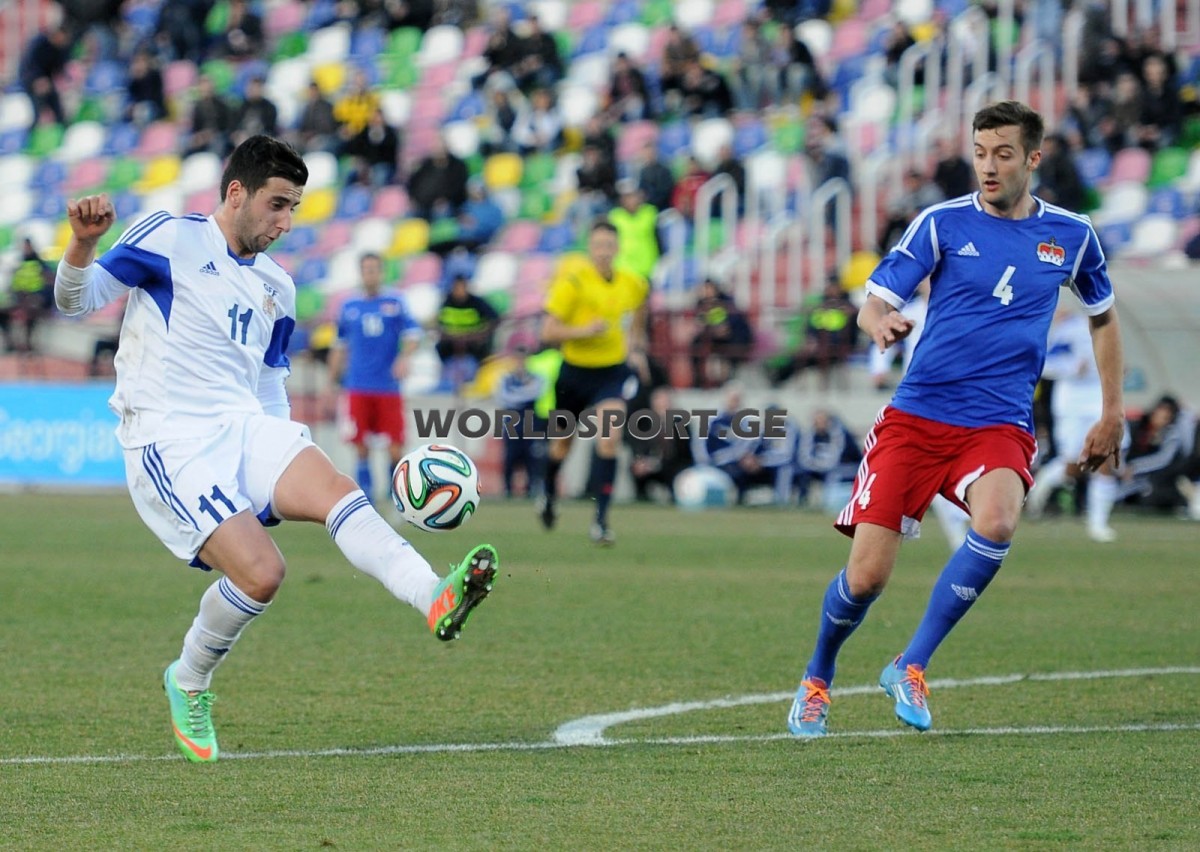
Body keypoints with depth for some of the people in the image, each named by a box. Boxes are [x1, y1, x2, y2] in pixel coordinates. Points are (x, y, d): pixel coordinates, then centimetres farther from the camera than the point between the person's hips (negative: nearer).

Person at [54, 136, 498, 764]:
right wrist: (83, 243, -26)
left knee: (336, 489, -25)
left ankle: (436, 600, -46)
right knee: (260, 572, -21)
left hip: (245, 427, 6)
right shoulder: (169, 240, 1)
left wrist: (286, 466, 15)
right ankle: (188, 684, 6)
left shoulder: (276, 288, 20)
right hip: (168, 440, -6)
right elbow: (77, 300, -4)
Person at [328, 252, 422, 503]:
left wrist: (404, 358, -22)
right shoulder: (349, 308, 11)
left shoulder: (395, 303, 5)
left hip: (388, 387, -1)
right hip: (358, 388, 1)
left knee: (395, 445, -5)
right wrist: (332, 382, 16)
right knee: (359, 444, -5)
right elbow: (340, 347, 18)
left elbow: (413, 334, -3)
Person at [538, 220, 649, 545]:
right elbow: (548, 332, -19)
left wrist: (637, 337, 24)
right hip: (575, 372, -1)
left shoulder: (633, 284, -4)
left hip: (613, 373, 1)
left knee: (609, 439, -20)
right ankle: (549, 495, 50)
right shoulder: (573, 282, -17)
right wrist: (583, 330, -31)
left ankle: (601, 520, -16)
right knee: (563, 441, 19)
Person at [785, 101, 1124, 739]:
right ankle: (816, 680, 24)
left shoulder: (1071, 236, 6)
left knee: (996, 523, -32)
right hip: (915, 416, -1)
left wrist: (1112, 413, 21)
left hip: (999, 427, 1)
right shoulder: (942, 224, 0)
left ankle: (911, 666, -16)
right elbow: (872, 304, -4)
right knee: (865, 577, -7)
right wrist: (880, 323, -29)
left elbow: (1103, 317, 24)